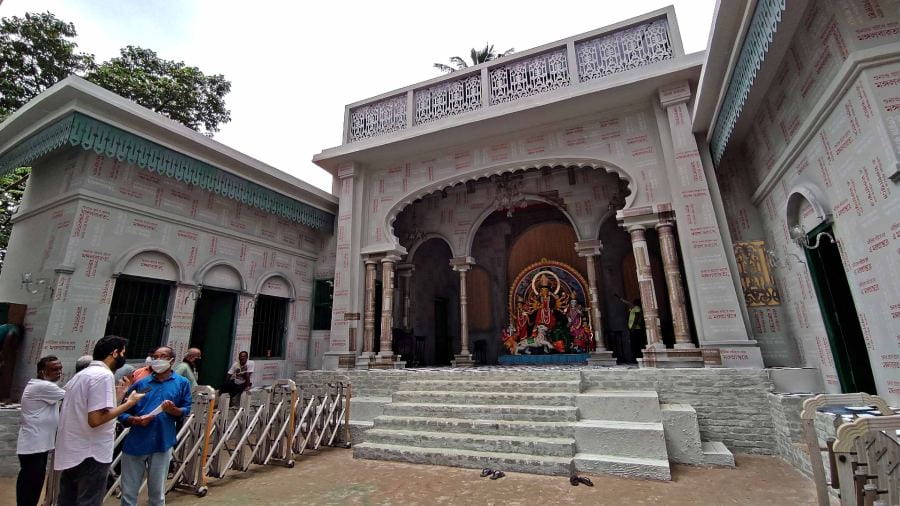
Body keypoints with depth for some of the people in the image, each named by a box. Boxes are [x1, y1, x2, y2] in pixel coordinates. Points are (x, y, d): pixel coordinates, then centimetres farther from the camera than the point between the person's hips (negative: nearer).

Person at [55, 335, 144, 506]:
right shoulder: (104, 375, -19)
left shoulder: (80, 375, 13)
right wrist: (129, 403, -15)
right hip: (90, 455, -9)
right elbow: (95, 420, -24)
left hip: (71, 452, 9)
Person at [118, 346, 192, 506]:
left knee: (157, 493, 13)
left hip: (162, 444, -1)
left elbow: (186, 410, 2)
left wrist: (173, 410, -18)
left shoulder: (182, 383, 2)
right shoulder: (140, 383, 6)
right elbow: (123, 413, 6)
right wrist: (135, 420, -15)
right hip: (135, 443, 2)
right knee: (128, 493, 13)